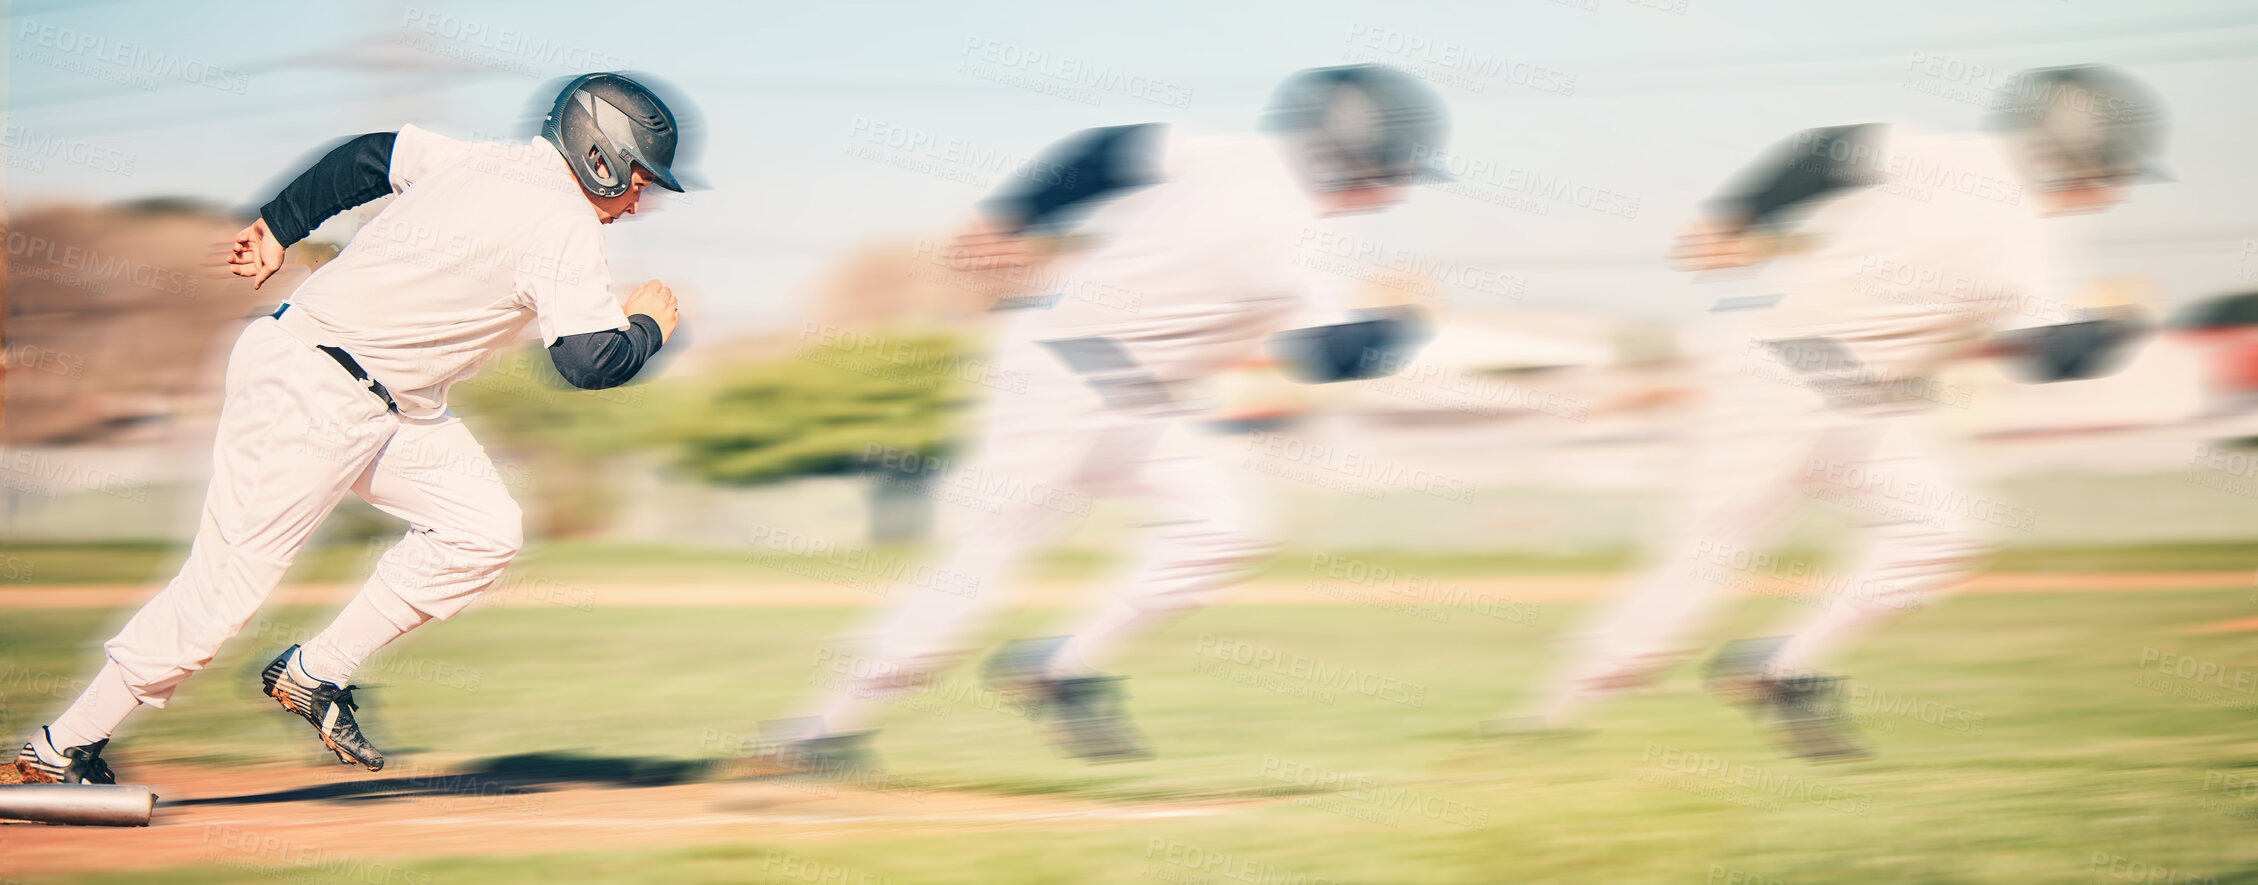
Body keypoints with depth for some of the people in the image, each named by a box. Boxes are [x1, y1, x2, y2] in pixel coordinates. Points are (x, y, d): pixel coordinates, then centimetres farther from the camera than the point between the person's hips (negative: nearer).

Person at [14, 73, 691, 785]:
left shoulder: (483, 163, 7)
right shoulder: (563, 223, -17)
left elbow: (373, 154, 18)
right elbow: (589, 361, -22)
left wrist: (278, 228, 27)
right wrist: (648, 327, -1)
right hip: (311, 397, -10)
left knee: (484, 529, 1)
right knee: (223, 589, -6)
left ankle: (313, 675, 8)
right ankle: (64, 746, 3)